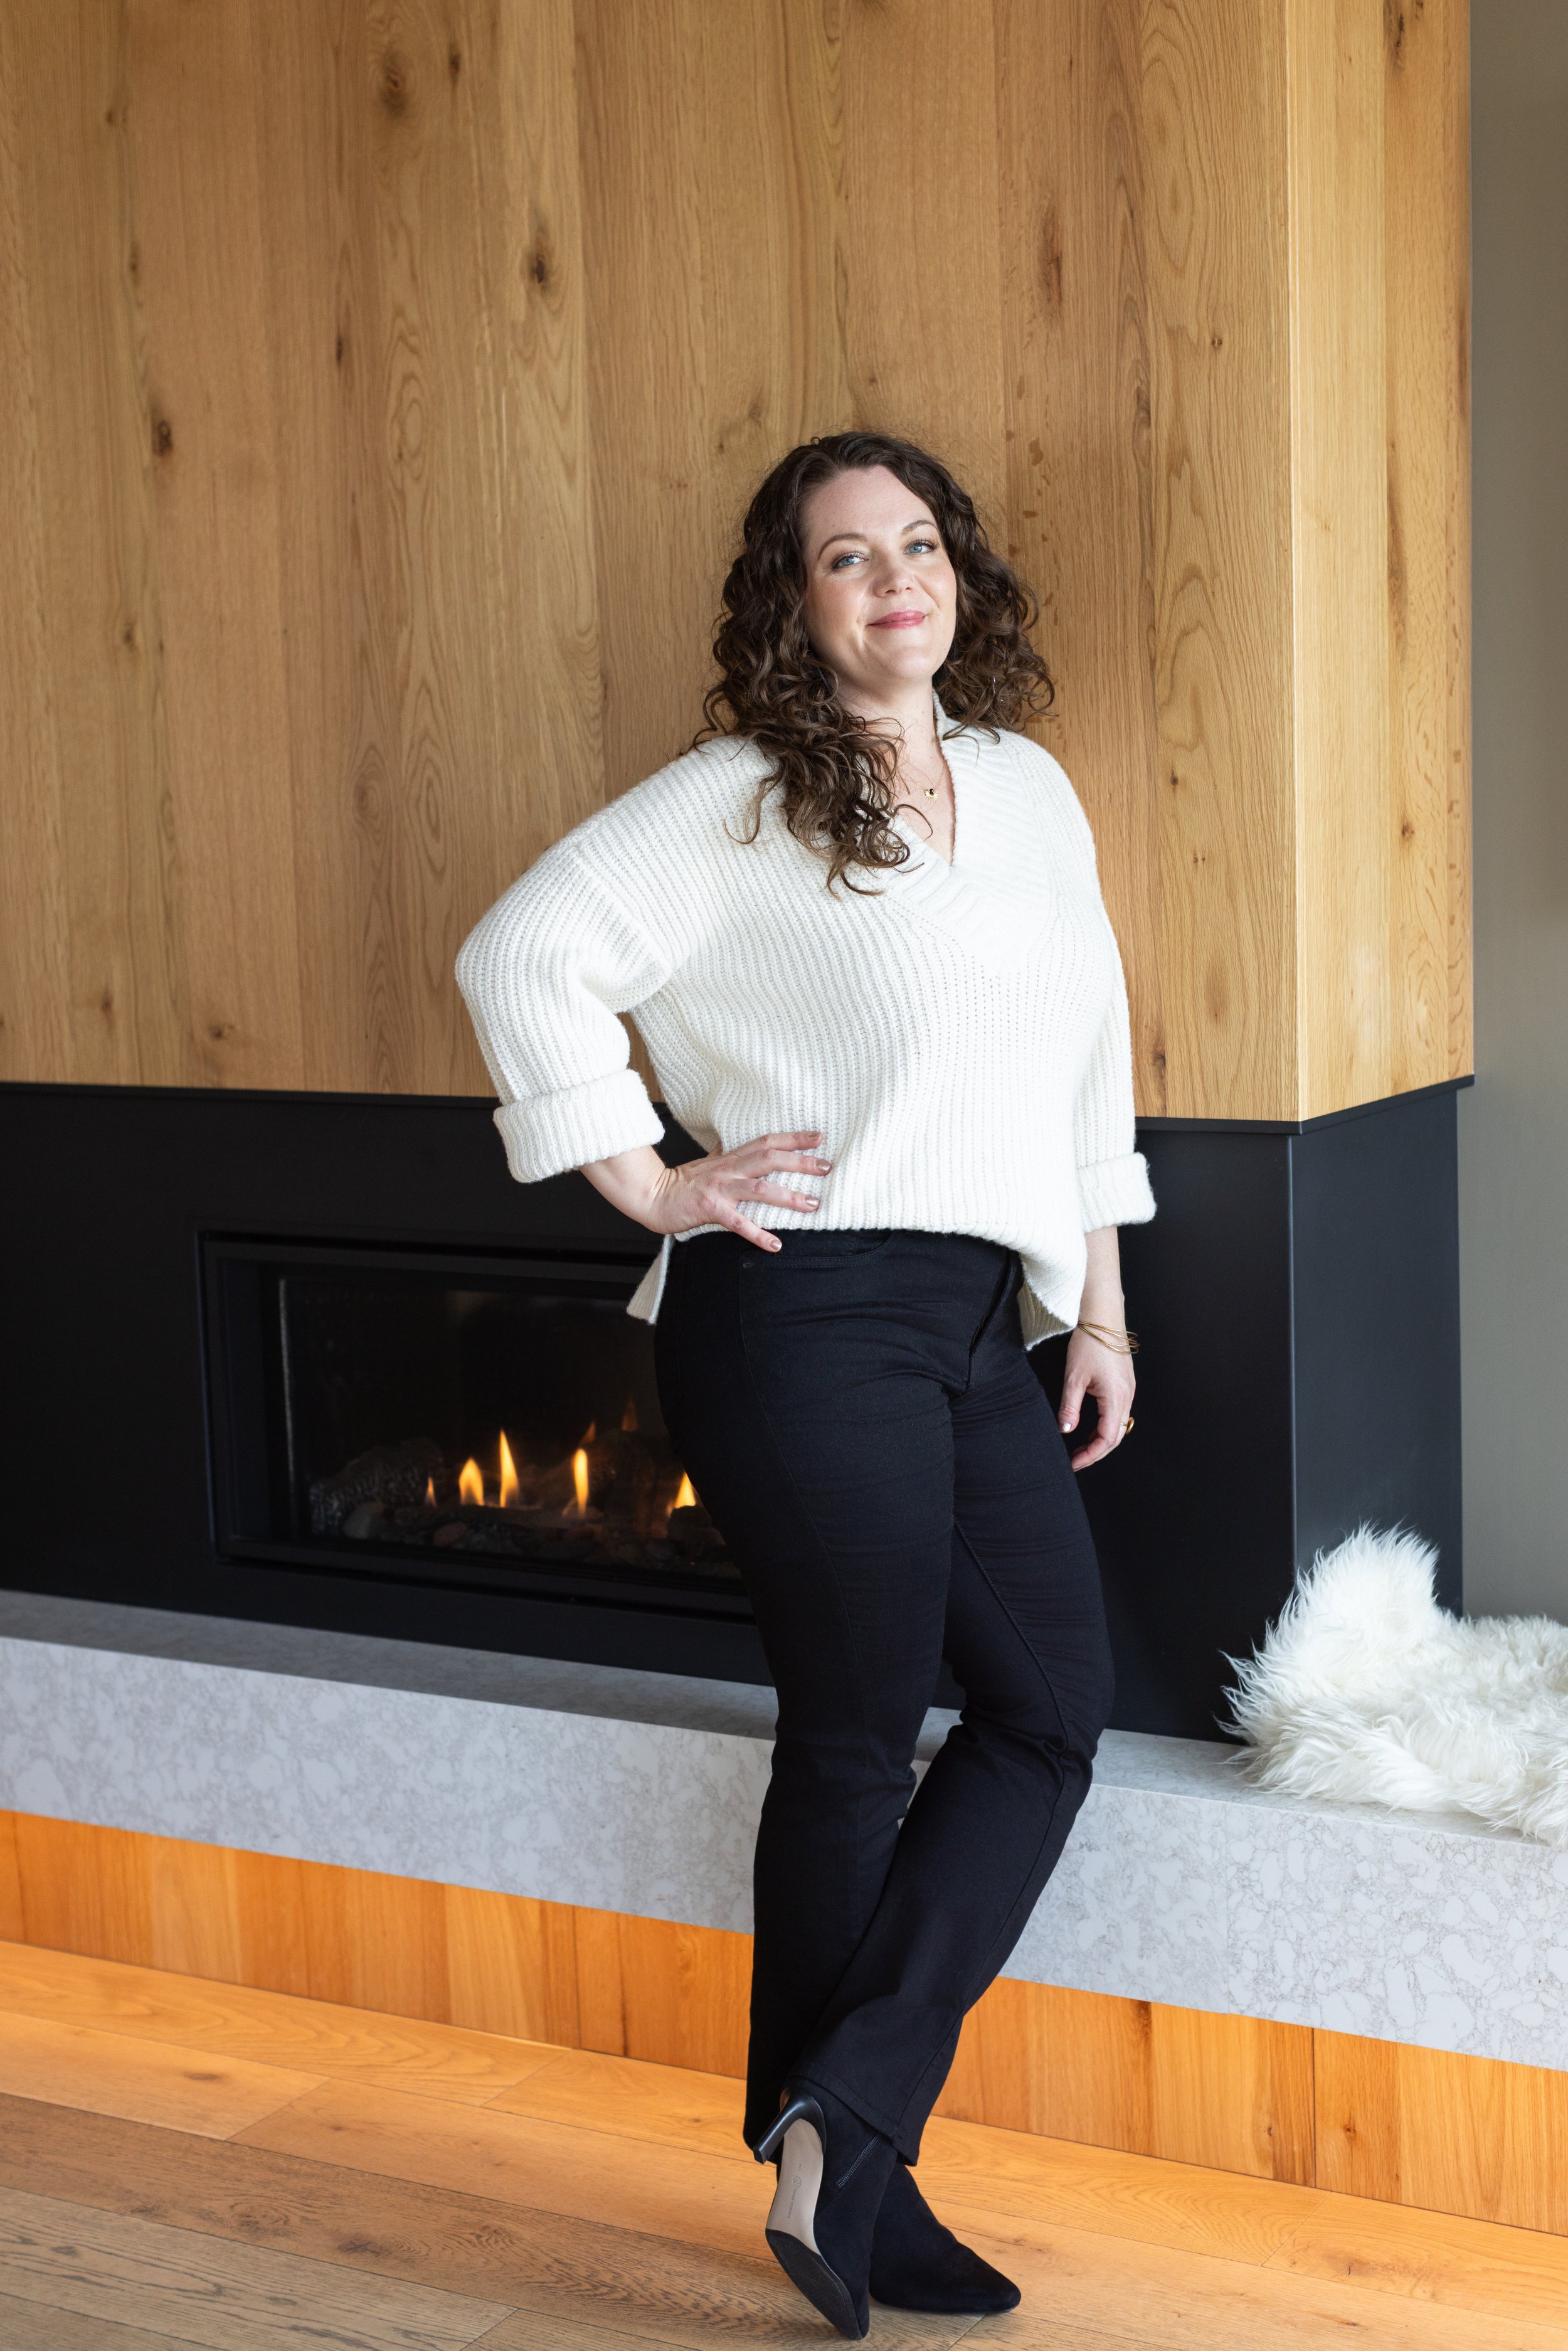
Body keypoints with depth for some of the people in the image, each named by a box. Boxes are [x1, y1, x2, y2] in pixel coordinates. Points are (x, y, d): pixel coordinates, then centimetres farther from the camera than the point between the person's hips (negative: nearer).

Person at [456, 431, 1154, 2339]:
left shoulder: (1029, 792, 14)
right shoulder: (737, 805, -5)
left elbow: (1088, 1053, 19)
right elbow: (526, 953, -10)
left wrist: (1099, 1304, 18)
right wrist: (645, 1182, -9)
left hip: (978, 1325, 7)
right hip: (810, 1315, -7)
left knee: (1052, 1705, 3)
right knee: (857, 1744, 1)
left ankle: (840, 2117, 9)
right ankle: (853, 2180, 15)